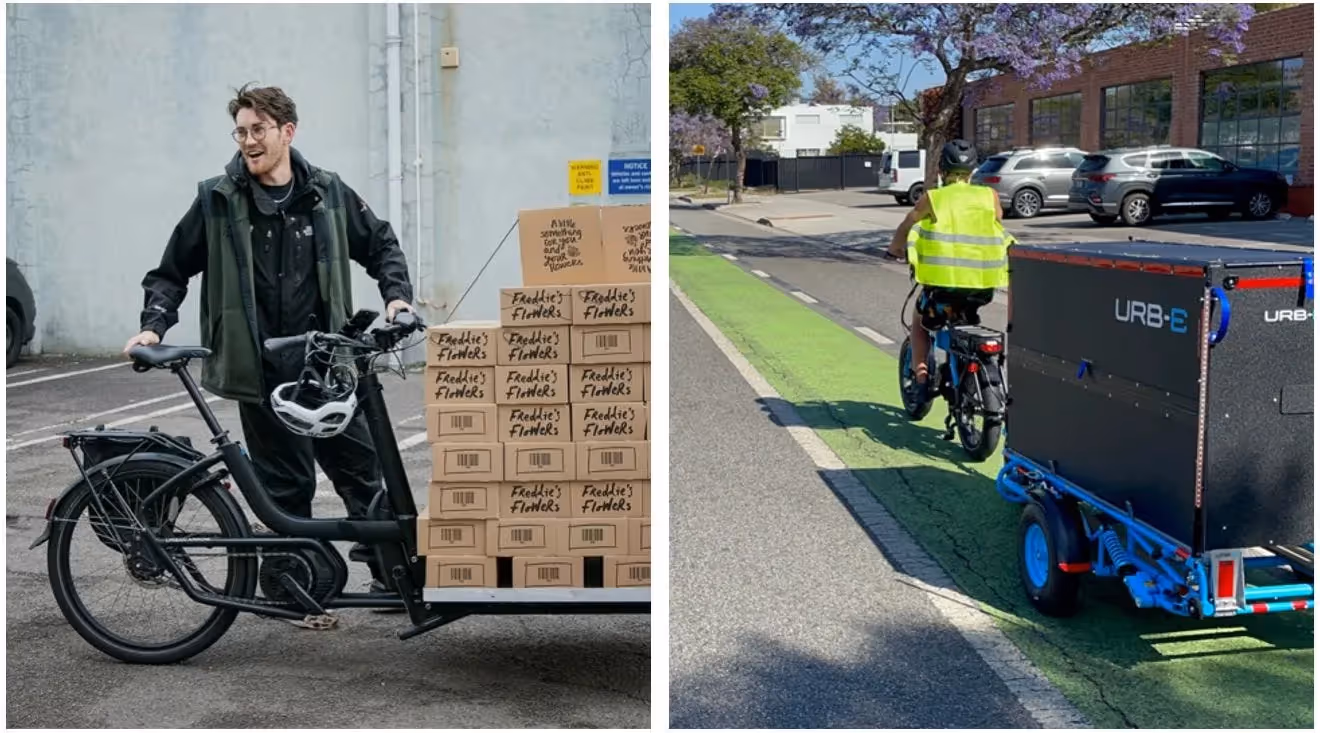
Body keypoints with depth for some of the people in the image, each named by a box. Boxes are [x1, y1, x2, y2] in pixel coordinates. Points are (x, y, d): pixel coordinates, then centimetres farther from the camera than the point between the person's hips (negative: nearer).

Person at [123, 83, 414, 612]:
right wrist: (154, 325, -6)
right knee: (286, 483, 5)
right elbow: (172, 272, 7)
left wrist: (397, 294, -1)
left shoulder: (327, 192, 3)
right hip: (262, 370, -2)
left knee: (361, 465, 6)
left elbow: (380, 245, 14)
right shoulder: (217, 200, -1)